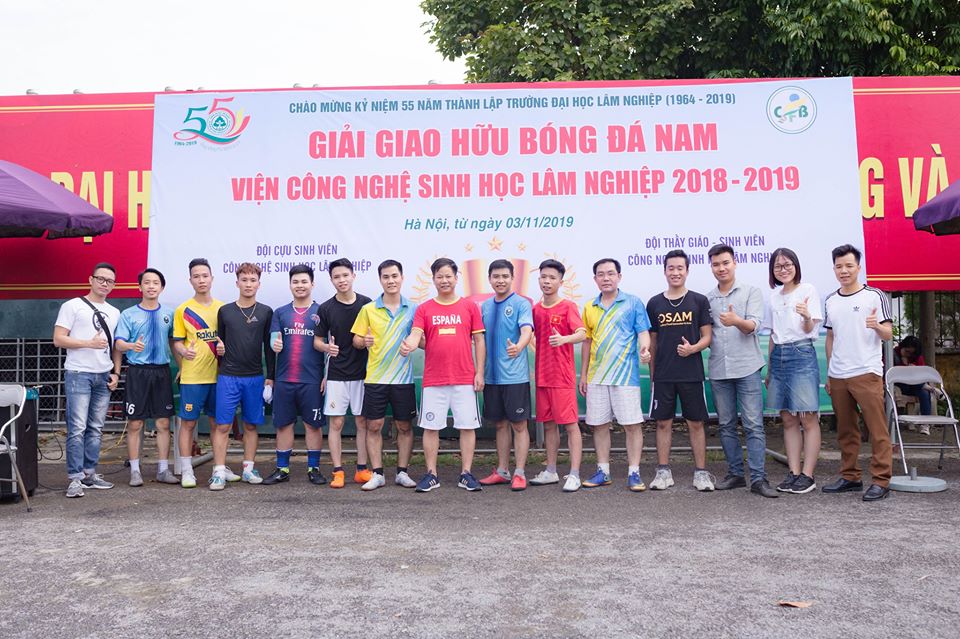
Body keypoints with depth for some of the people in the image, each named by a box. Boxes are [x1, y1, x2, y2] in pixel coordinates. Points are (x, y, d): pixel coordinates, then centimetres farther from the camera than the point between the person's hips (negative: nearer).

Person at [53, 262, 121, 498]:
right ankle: (75, 478, -4)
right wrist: (90, 343, -15)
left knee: (96, 429, 7)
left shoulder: (114, 313, 17)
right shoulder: (72, 306, 0)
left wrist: (115, 373, 8)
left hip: (104, 376, 5)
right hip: (78, 374, -5)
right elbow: (58, 339, -6)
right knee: (77, 428, -8)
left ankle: (89, 473, 15)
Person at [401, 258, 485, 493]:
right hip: (433, 380, 0)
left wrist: (479, 372, -1)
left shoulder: (469, 307, 5)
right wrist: (409, 345, -30)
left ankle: (466, 474, 14)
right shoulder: (424, 309, 6)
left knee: (467, 426, 3)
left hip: (465, 379, 0)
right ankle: (431, 475, 16)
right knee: (431, 427, 5)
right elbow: (416, 335, -7)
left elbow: (479, 341, 5)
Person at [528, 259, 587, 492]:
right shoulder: (535, 309, 10)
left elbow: (582, 333, -18)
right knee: (548, 424, 13)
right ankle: (551, 471, 22)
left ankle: (574, 475, 1)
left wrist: (564, 339, -37)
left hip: (563, 376, -6)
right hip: (541, 375, 6)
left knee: (571, 424, -2)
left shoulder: (568, 307, -6)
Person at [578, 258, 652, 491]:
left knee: (632, 424, -2)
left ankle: (634, 473, 6)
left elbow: (643, 332, -4)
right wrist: (583, 374, 14)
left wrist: (645, 348, -27)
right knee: (599, 424, 8)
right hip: (596, 376, 4)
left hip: (626, 375, -4)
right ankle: (603, 471, 19)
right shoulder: (589, 308, 11)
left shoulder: (633, 303, 0)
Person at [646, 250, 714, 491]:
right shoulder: (654, 303, 7)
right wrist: (652, 372, 8)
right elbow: (652, 341, 11)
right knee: (663, 422, 5)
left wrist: (693, 348, -18)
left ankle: (701, 472, 14)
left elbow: (707, 337, 3)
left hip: (691, 373, -1)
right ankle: (663, 471, 15)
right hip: (663, 375, 1)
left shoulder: (699, 301, 3)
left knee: (695, 423, 4)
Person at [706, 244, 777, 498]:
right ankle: (735, 474, 18)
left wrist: (736, 321, -32)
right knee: (726, 426, 8)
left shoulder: (751, 292, 3)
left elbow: (754, 325, -11)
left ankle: (758, 478, -1)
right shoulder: (707, 299, 13)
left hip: (747, 367, -4)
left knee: (753, 425, -5)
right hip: (718, 370, 4)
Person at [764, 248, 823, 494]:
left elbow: (810, 331, -6)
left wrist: (807, 317, -28)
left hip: (802, 354, -6)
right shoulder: (774, 296, 14)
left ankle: (808, 475, 0)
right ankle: (793, 473, 11)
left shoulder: (808, 290, -2)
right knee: (788, 419, 7)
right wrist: (769, 369, 18)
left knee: (808, 418, -4)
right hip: (779, 356, 6)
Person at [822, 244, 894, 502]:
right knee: (845, 430, 11)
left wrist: (876, 326, -25)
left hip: (867, 373, -5)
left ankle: (881, 481, 0)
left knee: (878, 429, -5)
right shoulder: (830, 301, 13)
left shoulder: (874, 296, -1)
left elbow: (888, 334, -2)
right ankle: (850, 477, 19)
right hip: (837, 376, 5)